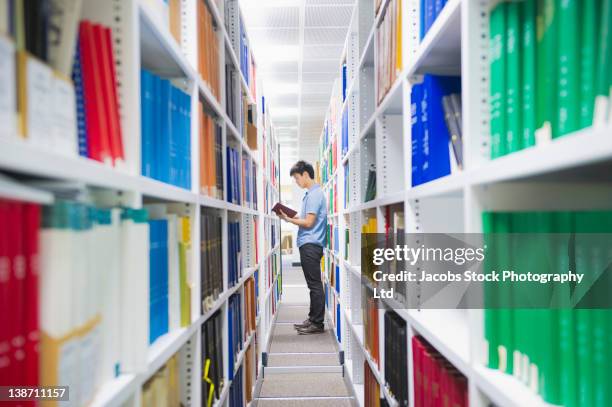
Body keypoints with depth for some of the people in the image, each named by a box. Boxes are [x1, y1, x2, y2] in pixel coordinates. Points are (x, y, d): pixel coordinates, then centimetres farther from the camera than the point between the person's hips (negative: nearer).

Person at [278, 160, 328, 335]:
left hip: (310, 245, -10)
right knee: (313, 284, 13)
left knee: (315, 284, -5)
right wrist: (292, 215, 7)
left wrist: (289, 219, -8)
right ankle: (313, 319, 20)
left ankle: (318, 323, 1)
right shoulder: (311, 193, 17)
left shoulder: (314, 194, -13)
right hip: (308, 244, 10)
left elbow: (309, 222, -17)